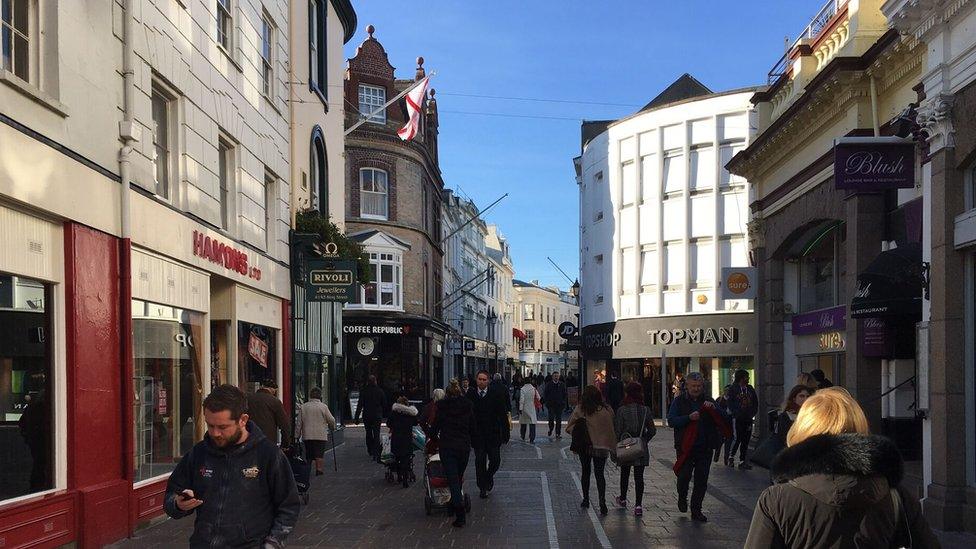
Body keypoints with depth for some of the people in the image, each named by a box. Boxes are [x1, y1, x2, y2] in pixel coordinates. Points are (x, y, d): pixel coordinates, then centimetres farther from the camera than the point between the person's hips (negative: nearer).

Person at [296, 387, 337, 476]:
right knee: (320, 454, -1)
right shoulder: (323, 406, -5)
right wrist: (333, 427, 21)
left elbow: (299, 423, 4)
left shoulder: (303, 407, 3)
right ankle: (319, 469, -8)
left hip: (307, 435, 3)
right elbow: (331, 420, 0)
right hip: (321, 435, -3)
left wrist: (297, 435, 11)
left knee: (309, 455, 12)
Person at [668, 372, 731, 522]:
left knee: (701, 480, 4)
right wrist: (689, 417, -22)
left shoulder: (708, 401, 10)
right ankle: (682, 498, 24)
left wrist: (714, 409, -14)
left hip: (705, 447, 2)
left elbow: (724, 420, 4)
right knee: (684, 476, -7)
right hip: (685, 446, -2)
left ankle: (696, 510, 16)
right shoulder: (679, 401, 2)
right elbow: (671, 421, -8)